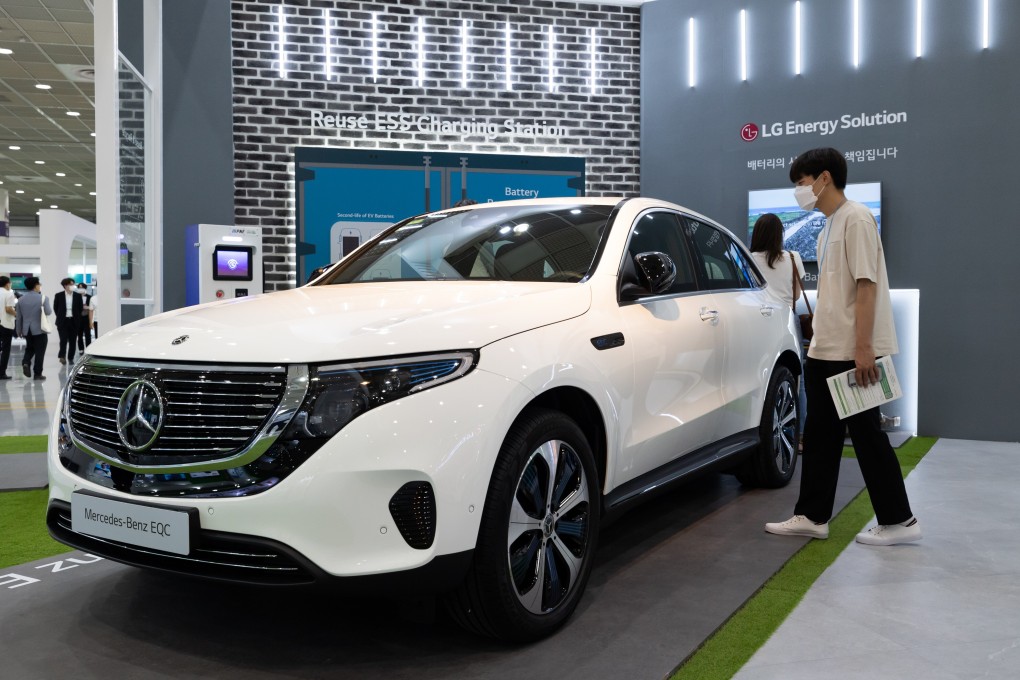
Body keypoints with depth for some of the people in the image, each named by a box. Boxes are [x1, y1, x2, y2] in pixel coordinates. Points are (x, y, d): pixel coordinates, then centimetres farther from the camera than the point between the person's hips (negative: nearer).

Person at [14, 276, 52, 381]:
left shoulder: (21, 299, 3)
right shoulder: (43, 298, -12)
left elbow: (19, 317, 7)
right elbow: (48, 312, -17)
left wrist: (19, 330, 15)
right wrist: (50, 308, 6)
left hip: (26, 330, 5)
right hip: (39, 329, -4)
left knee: (29, 348, 22)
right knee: (39, 351, 4)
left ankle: (26, 363, -4)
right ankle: (38, 373, 6)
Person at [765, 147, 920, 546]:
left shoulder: (855, 219, -12)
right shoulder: (827, 226, 16)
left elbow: (866, 286, -19)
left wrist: (863, 348, -23)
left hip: (852, 353, -9)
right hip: (824, 351, 9)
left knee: (867, 435, -1)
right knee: (819, 435, 11)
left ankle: (898, 521, 12)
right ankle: (811, 517, 18)